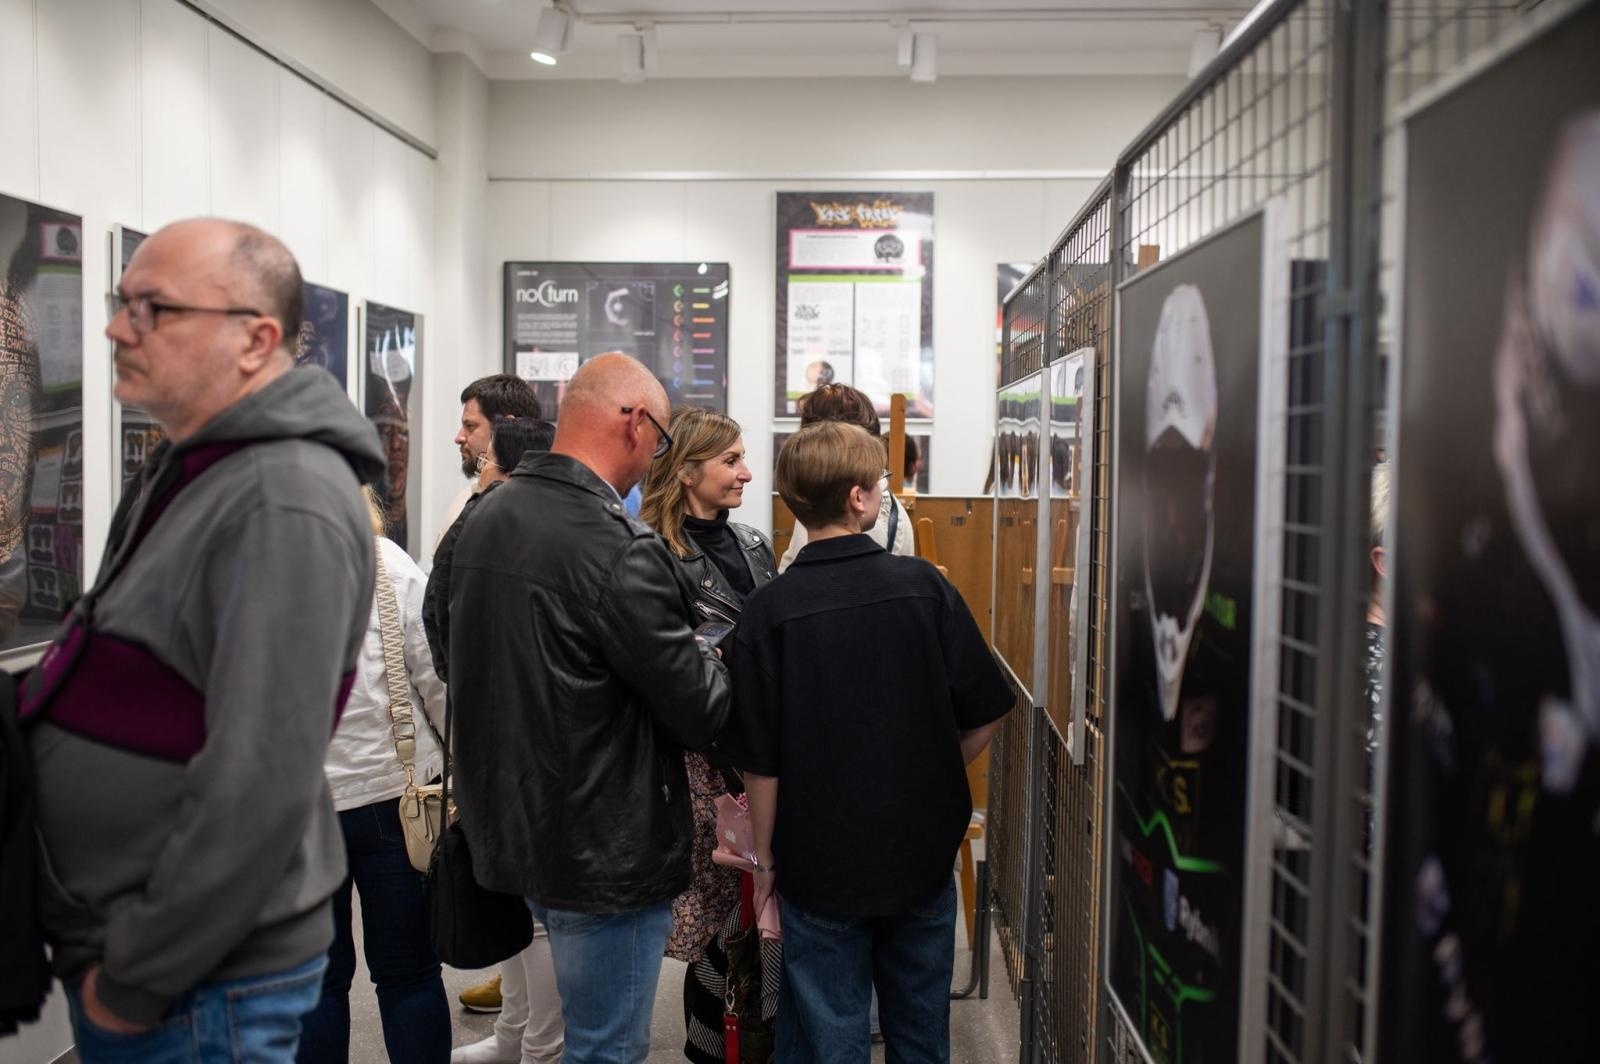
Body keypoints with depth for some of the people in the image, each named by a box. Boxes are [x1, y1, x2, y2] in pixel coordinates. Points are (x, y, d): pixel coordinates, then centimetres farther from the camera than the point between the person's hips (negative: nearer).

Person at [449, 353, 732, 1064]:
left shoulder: (486, 519, 3)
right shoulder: (620, 552, -24)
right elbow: (699, 712, -20)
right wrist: (710, 663, 3)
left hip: (509, 825, 9)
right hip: (605, 849, -9)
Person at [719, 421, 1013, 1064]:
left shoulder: (769, 611, -13)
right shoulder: (924, 586, -10)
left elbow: (760, 761, -11)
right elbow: (985, 715, -5)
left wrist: (766, 854, 3)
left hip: (820, 866, -1)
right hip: (923, 854, 2)